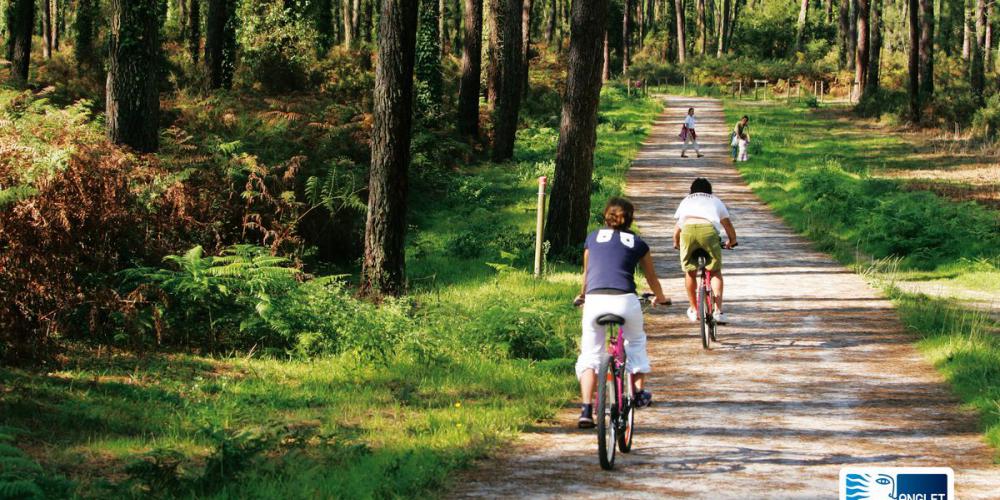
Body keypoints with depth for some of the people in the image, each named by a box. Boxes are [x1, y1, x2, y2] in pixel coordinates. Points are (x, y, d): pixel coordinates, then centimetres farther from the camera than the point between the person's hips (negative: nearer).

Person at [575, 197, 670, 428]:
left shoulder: (593, 238, 20)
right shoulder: (637, 243, 18)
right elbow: (651, 277, 31)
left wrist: (583, 295, 54)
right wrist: (660, 298, 52)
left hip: (594, 300, 0)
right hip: (625, 300, 0)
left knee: (590, 355, 9)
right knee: (636, 343, 29)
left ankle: (587, 409, -5)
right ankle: (640, 391, 32)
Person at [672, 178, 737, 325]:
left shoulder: (686, 201, 37)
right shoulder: (715, 201, 34)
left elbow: (677, 228, 39)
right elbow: (727, 224, 36)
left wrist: (676, 243, 59)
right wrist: (732, 240, 55)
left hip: (687, 230, 1)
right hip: (708, 230, -1)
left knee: (690, 272, 19)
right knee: (715, 272, 13)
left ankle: (693, 310, 27)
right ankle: (718, 310, 2)